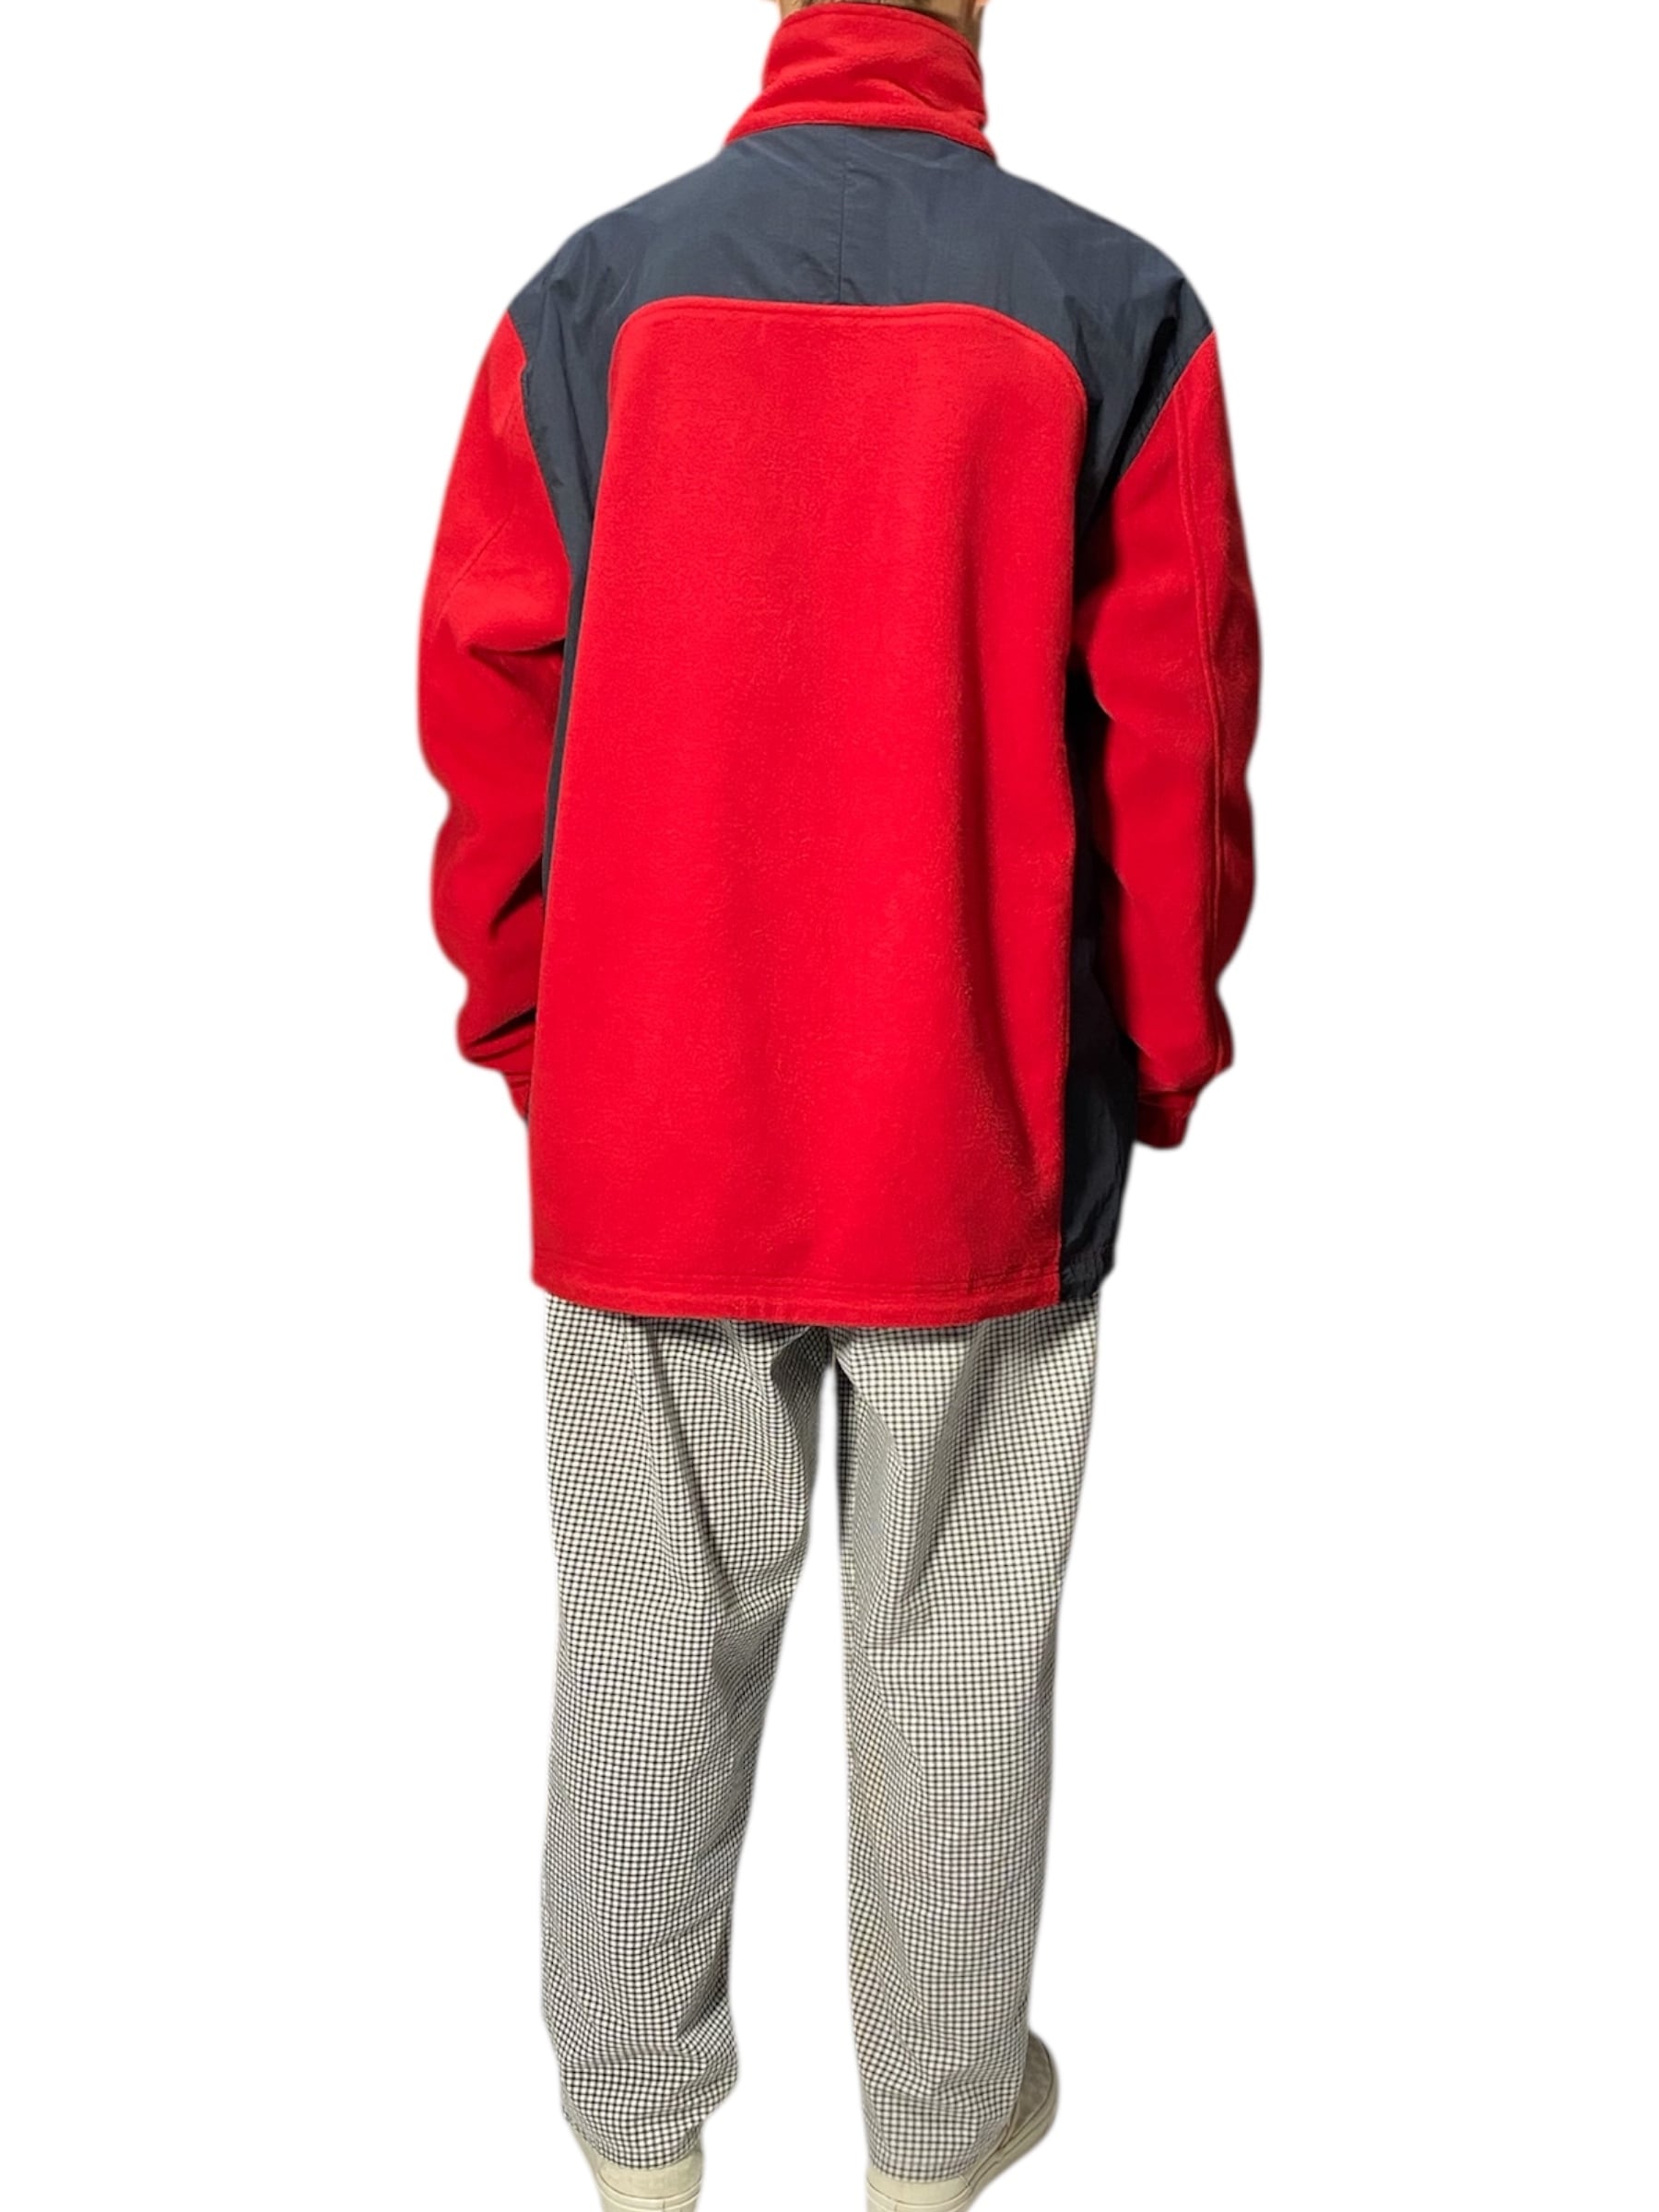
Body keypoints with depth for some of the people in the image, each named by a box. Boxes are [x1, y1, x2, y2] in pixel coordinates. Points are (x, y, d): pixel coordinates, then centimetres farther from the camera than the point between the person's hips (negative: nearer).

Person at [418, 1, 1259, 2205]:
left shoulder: (588, 292, -1)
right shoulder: (1117, 307, -5)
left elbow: (485, 702, 0)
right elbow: (1175, 736, -4)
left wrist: (524, 1024, 12)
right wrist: (1160, 1057, 8)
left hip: (646, 1121, 2)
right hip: (982, 1137, -1)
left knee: (653, 1646, 16)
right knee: (955, 1654, 14)